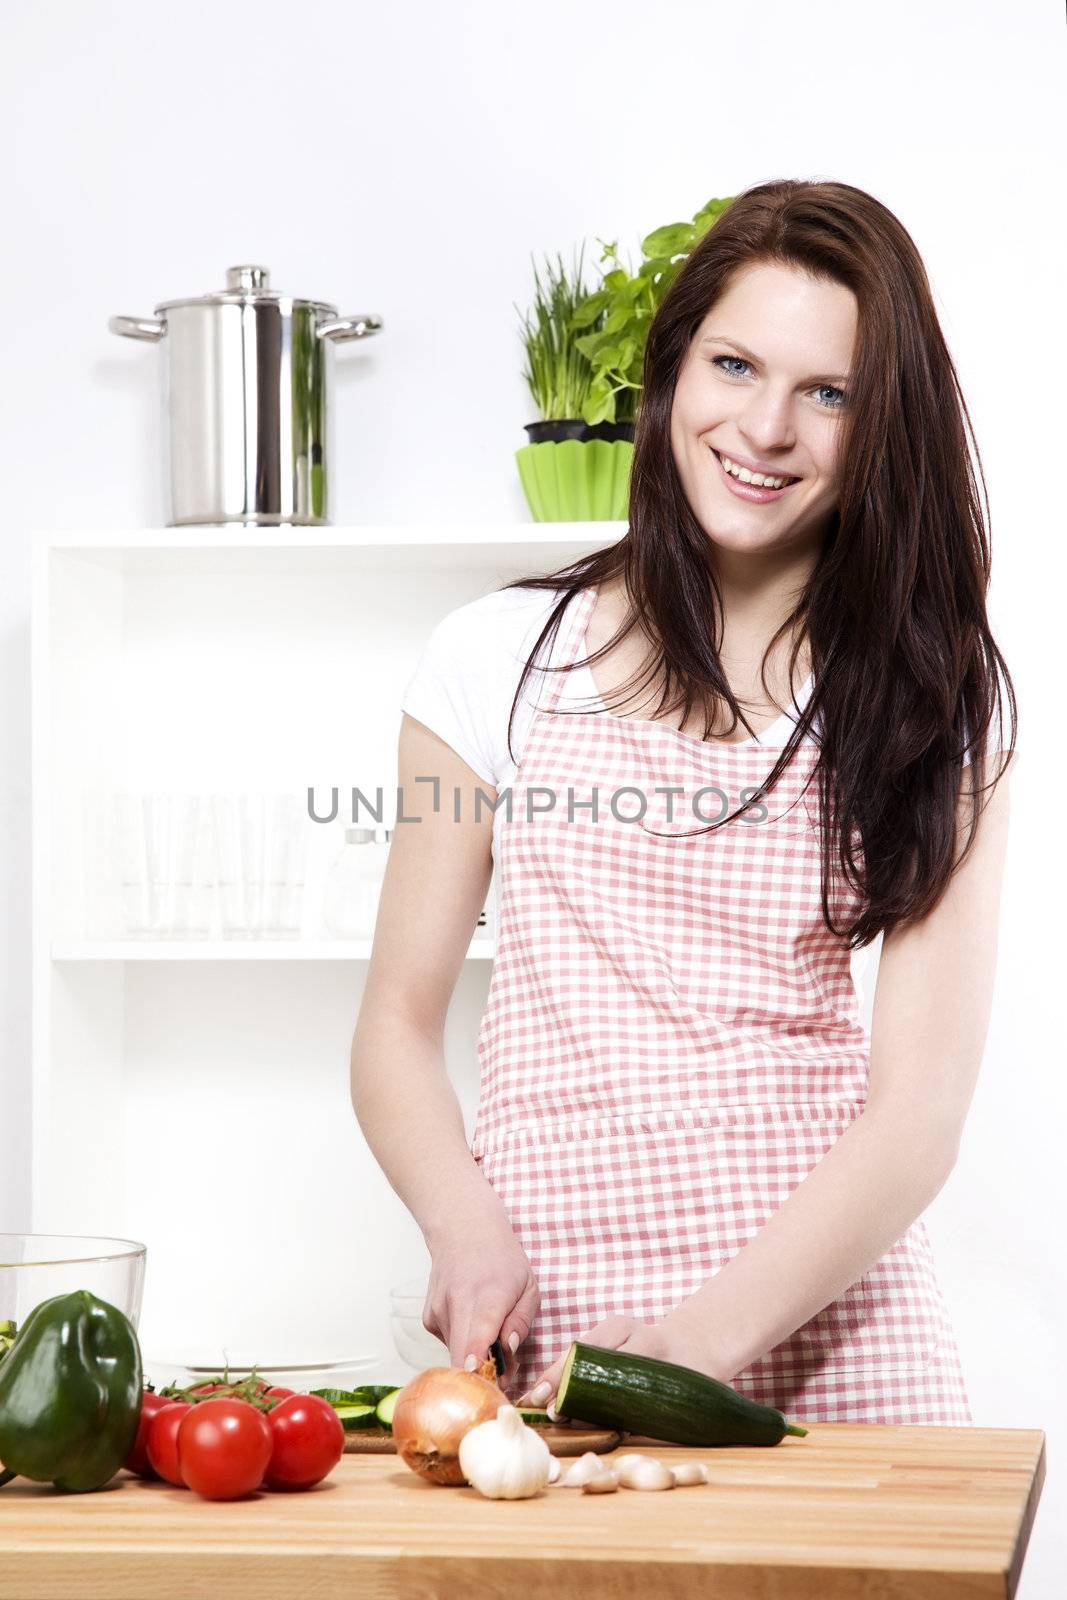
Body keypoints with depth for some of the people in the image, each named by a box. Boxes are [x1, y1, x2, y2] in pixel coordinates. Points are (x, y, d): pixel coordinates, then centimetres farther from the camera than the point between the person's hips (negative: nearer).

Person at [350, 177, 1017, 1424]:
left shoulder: (934, 703, 6)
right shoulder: (503, 659, 8)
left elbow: (921, 1101, -2)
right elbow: (396, 1027, 10)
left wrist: (712, 1334, -16)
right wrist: (467, 1228, -10)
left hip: (829, 1323, 0)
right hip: (546, 1324, 0)